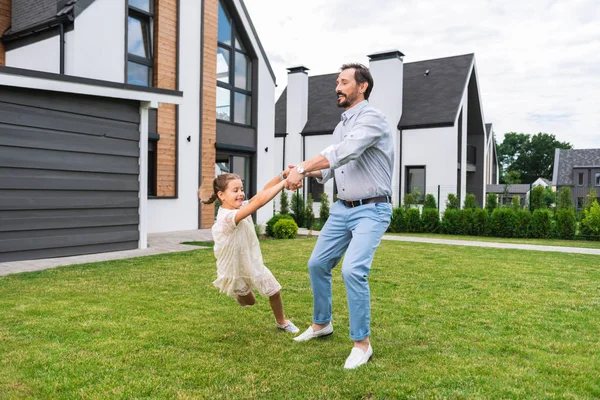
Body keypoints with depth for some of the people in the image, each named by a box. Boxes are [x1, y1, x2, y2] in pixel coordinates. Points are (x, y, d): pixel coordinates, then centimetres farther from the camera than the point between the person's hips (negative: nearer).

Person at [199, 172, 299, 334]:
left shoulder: (241, 207, -12)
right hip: (235, 269, -6)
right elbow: (259, 200, -47)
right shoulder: (228, 216, -37)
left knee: (274, 292, 11)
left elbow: (263, 191, -18)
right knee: (249, 301, 19)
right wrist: (286, 182, -45)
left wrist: (283, 175, -33)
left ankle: (281, 322, 38)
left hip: (253, 263, 6)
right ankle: (239, 294, 54)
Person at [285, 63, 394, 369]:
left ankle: (362, 343, -5)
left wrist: (301, 168, -27)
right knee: (317, 264, 11)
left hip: (372, 210, -9)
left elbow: (343, 153, -28)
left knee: (353, 270, -23)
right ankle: (321, 324, 32)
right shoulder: (341, 126, 14)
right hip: (342, 209, 9)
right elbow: (331, 168, 16)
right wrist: (306, 172, -4)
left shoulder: (372, 118, -13)